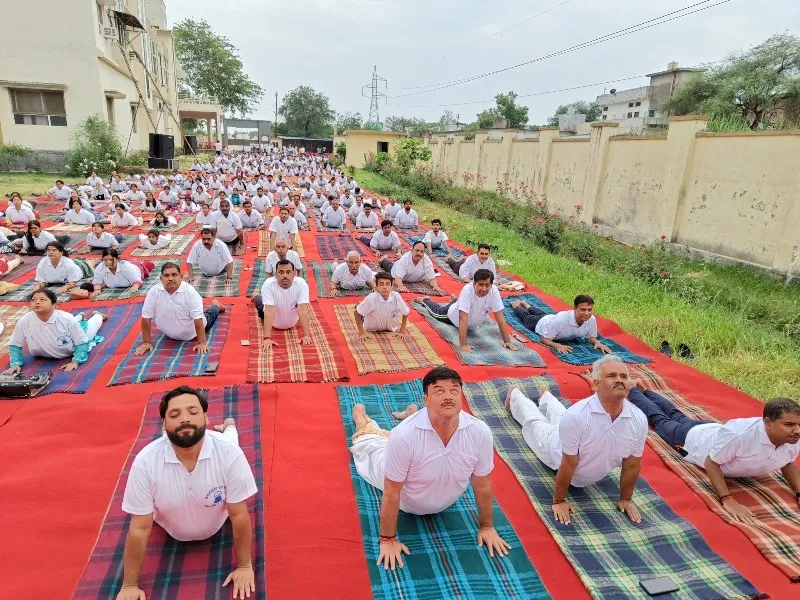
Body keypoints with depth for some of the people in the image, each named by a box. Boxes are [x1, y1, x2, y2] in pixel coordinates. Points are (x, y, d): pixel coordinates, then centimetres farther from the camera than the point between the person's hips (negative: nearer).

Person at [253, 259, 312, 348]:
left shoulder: (301, 284, -31)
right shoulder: (268, 284, -33)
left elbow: (302, 309, -36)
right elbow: (269, 310, -40)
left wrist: (306, 335, -41)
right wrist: (267, 337, -47)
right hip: (274, 322, 0)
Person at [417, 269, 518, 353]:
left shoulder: (494, 291, -36)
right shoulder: (467, 290, -45)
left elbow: (500, 318, -32)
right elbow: (463, 319, -48)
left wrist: (507, 342, -34)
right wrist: (463, 345, -53)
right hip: (454, 314, -3)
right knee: (437, 311, 28)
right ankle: (425, 300, 57)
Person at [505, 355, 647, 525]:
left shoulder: (639, 420, -35)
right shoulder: (576, 415, -47)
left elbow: (632, 465, -20)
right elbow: (568, 465, -37)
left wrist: (626, 499, -10)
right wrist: (558, 501, -26)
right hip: (555, 448, -4)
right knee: (534, 421, 28)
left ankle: (545, 396, 66)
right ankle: (514, 395, 57)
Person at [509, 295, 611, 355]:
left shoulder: (592, 320, -37)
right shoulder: (561, 319, -51)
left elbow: (590, 337, -17)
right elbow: (543, 339, -40)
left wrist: (597, 342, -39)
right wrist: (557, 345, -58)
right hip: (541, 323, -5)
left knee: (542, 314, 39)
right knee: (525, 316, 30)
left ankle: (524, 303, 66)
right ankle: (516, 305, 61)